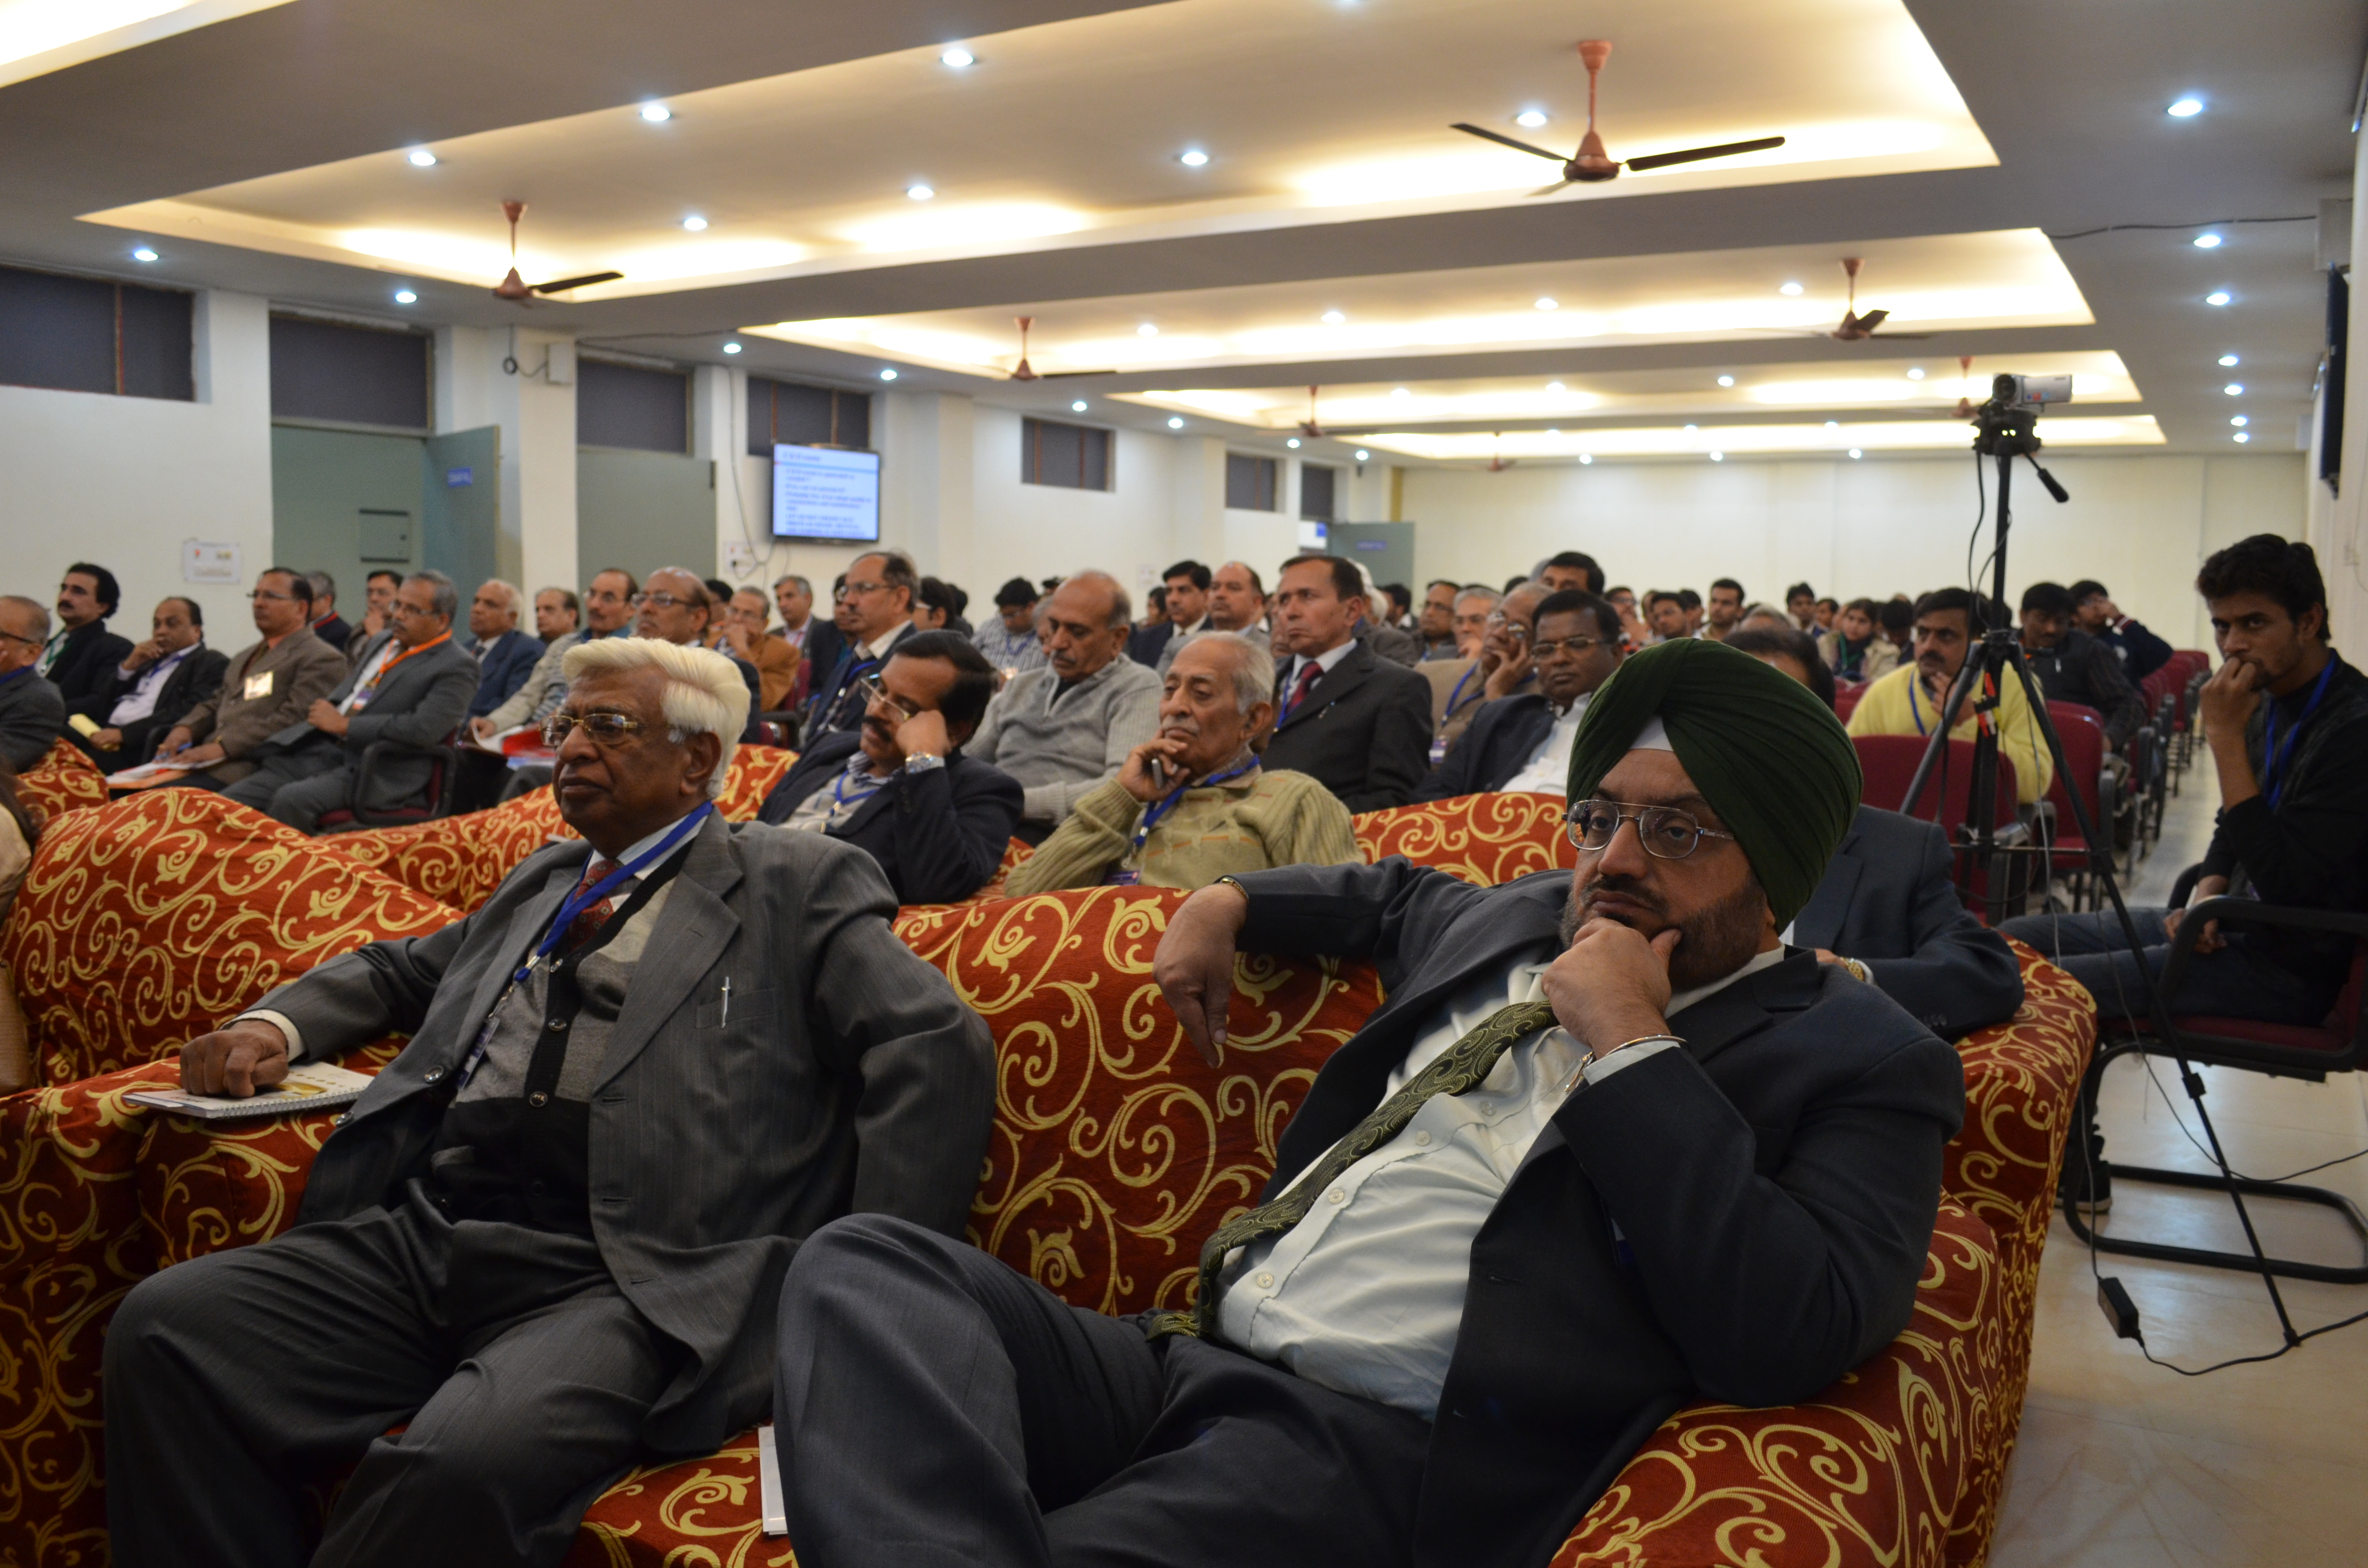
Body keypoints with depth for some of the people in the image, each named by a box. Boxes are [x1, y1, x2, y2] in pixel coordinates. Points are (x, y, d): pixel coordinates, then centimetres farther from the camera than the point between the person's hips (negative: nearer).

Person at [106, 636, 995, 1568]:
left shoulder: (798, 886, 4)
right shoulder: (543, 882, 24)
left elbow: (936, 1046, -7)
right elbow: (400, 972, 39)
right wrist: (276, 1025, 17)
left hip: (626, 1283, -6)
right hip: (422, 1241, 7)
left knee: (467, 1462, -33)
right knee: (166, 1325, -14)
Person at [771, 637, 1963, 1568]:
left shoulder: (1860, 1061, 0)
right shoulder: (1518, 923, 19)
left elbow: (1781, 1343, -16)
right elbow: (1396, 893, 43)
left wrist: (1631, 1047, -13)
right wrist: (1226, 900, 28)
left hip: (1394, 1452, -8)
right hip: (1185, 1350, 8)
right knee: (864, 1261, -18)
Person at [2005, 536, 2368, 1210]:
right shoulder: (2272, 701, 9)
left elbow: (2287, 883, -26)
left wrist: (2226, 739, -25)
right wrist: (2207, 891, -2)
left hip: (2290, 965, -9)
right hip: (2236, 927, 9)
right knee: (2019, 939, 3)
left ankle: (2077, 1173, 2)